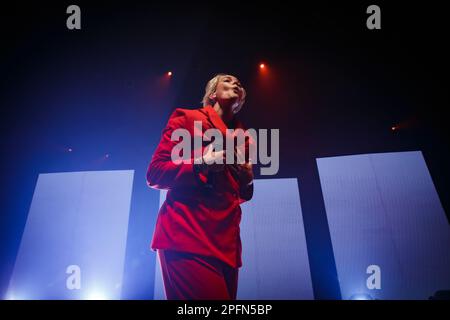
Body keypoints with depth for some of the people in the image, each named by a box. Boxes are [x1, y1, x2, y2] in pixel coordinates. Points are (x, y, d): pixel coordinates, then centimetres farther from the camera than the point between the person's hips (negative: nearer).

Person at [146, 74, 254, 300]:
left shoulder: (242, 137, 22)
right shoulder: (186, 118, 6)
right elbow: (154, 174, 0)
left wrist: (248, 179, 6)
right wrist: (202, 164, -13)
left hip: (226, 238, 6)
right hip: (186, 233, -6)